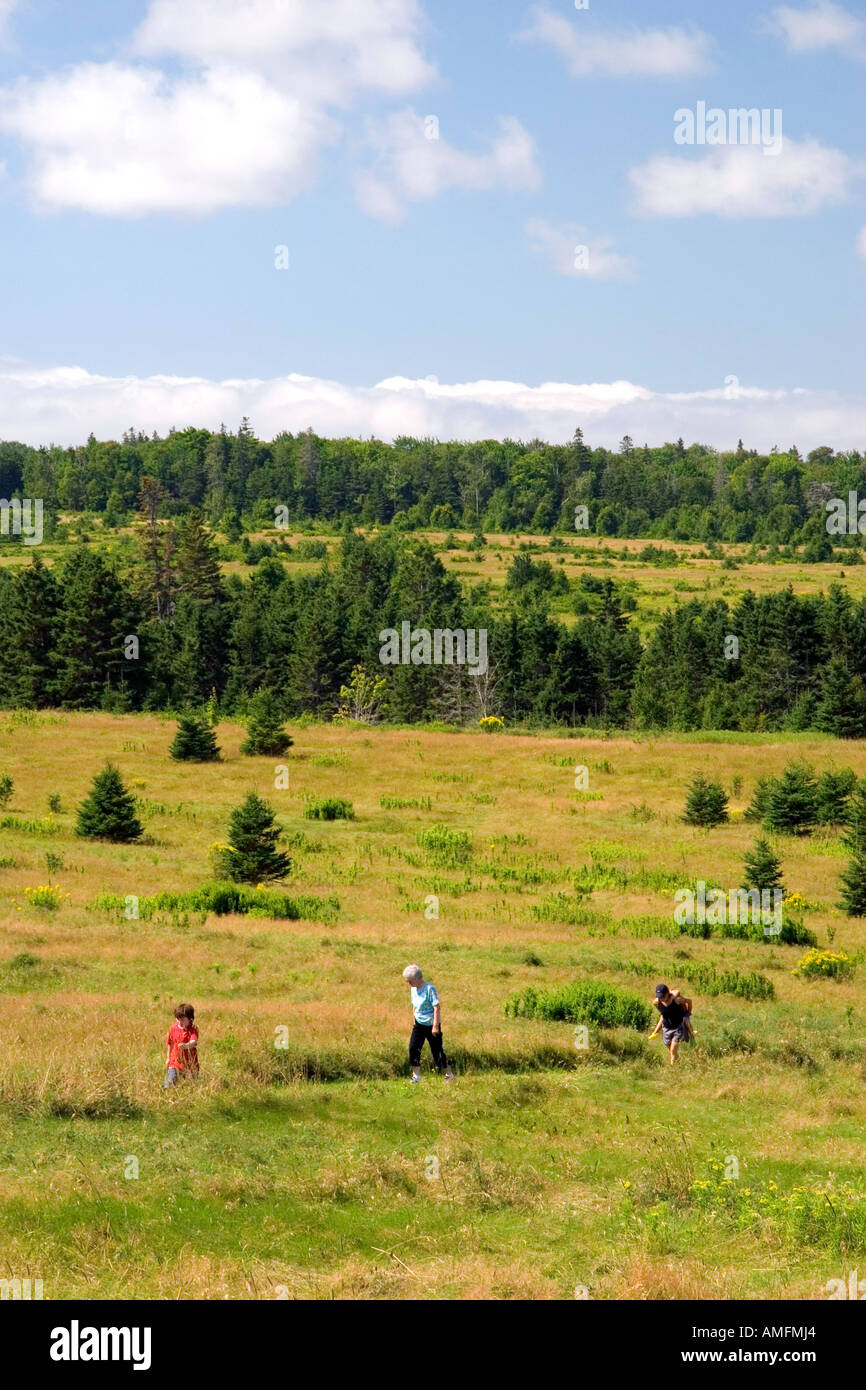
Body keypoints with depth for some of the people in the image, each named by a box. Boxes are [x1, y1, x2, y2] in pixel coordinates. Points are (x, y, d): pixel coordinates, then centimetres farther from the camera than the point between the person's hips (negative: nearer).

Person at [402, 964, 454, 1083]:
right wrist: (415, 1019, 19)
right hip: (419, 1024, 7)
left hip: (431, 1024, -7)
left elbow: (437, 1008, -19)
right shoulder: (413, 989, 5)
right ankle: (416, 1076, 3)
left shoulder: (429, 988, -18)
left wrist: (435, 1026, -21)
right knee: (413, 1048, -5)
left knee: (437, 1051, 0)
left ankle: (449, 1075, 16)